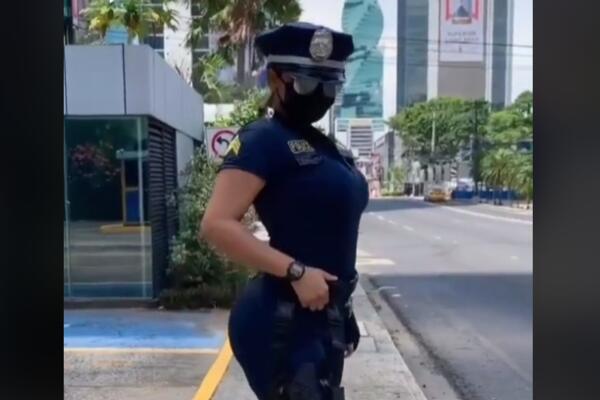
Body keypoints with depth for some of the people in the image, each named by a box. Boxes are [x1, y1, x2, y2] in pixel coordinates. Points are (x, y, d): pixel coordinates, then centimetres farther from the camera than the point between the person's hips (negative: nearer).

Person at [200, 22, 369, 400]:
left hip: (323, 318, 9)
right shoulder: (265, 140, -13)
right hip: (284, 320, -9)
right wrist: (296, 272, -24)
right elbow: (217, 225, -22)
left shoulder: (325, 146, 13)